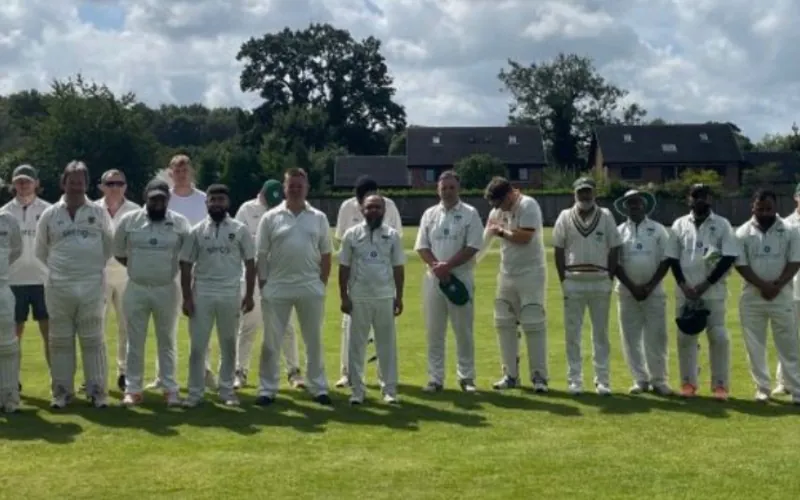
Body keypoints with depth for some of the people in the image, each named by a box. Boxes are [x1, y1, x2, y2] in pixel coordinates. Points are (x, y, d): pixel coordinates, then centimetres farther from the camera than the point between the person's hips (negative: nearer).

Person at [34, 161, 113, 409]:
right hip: (59, 287, 1)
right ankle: (62, 391, 14)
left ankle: (97, 391, 8)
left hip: (92, 286, -1)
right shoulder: (49, 214, 4)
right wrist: (59, 268, 10)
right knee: (60, 340, 6)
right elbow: (41, 251, 12)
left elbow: (108, 246, 11)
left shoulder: (99, 213, 3)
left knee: (93, 340, 3)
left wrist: (95, 266, 7)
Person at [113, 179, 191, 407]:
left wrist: (170, 269, 2)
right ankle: (133, 389, 12)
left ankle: (170, 389, 15)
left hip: (167, 290, 0)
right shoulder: (129, 220, -2)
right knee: (135, 341, 5)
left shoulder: (180, 223, -2)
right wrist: (139, 268, 4)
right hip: (136, 289, 0)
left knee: (167, 341, 8)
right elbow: (119, 253, 7)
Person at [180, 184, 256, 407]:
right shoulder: (197, 231, 3)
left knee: (228, 345, 8)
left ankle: (227, 390, 17)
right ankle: (195, 392, 7)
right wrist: (187, 297, -4)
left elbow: (250, 263, 4)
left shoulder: (240, 230, 2)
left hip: (231, 293, 0)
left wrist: (249, 294, -2)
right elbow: (186, 265, 3)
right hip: (202, 293, 0)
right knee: (198, 344, 1)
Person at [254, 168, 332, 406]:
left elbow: (325, 255, 8)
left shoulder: (319, 218, 5)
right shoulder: (270, 218, 1)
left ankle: (318, 388, 16)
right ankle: (267, 389, 11)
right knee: (271, 340, 4)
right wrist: (263, 286, -3)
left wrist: (322, 283, 3)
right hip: (277, 287, -1)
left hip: (310, 288, 1)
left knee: (314, 340, 8)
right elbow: (261, 256, 2)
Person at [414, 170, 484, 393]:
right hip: (434, 278, 3)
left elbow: (472, 247, -9)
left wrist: (447, 266, -16)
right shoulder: (429, 214, 10)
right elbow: (422, 247, 6)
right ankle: (435, 378, 11)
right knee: (434, 331, 5)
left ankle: (466, 377, 11)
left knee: (464, 331, 2)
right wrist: (436, 266, -12)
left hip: (461, 278, -3)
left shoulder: (470, 214, 0)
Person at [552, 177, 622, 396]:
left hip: (600, 283, 0)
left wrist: (609, 279, -2)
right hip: (573, 283, 0)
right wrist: (563, 281, -2)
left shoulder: (606, 217, 4)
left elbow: (614, 250, 5)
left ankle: (602, 380, 10)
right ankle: (574, 380, 9)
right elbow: (558, 251, 5)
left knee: (601, 333, 5)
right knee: (572, 333, 2)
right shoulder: (565, 217, 4)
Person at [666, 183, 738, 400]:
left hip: (713, 291, -2)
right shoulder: (680, 224, 8)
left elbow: (729, 257, -5)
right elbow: (672, 258, 7)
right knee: (685, 336, 4)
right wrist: (683, 285, -6)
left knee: (718, 336, -4)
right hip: (685, 291, 2)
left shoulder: (722, 224, 1)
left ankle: (720, 385, 3)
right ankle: (688, 382, 13)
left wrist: (705, 284, -11)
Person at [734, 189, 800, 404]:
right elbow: (741, 265, -5)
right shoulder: (743, 233, -1)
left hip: (782, 295, -1)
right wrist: (763, 285, -16)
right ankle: (762, 388, 15)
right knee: (755, 345, 5)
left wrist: (777, 286, -16)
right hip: (752, 295, 1)